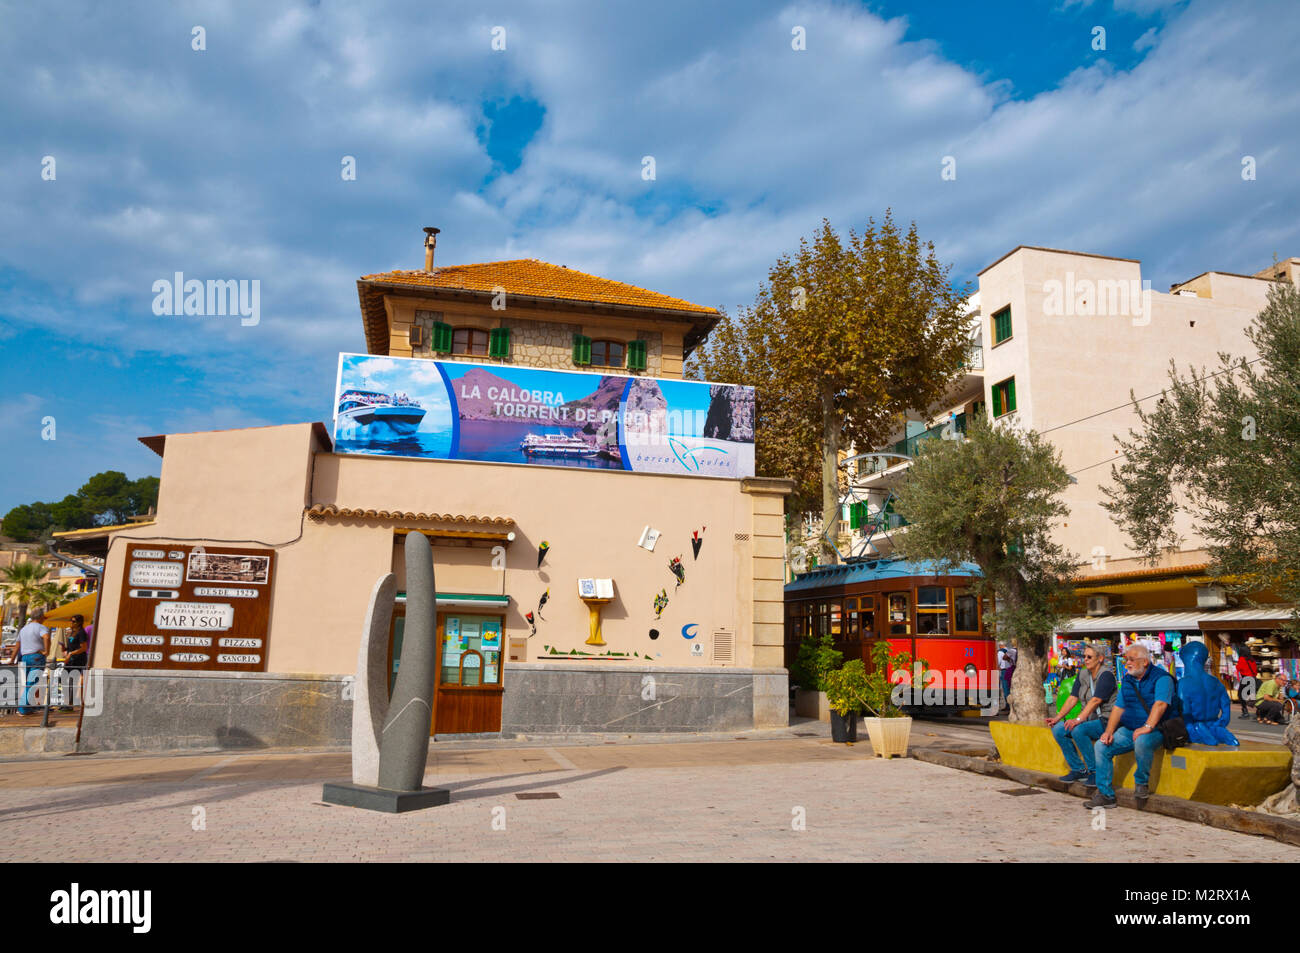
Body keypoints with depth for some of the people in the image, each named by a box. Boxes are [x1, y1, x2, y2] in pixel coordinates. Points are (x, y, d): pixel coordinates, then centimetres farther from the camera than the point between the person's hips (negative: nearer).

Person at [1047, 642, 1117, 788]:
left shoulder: (1106, 675, -13)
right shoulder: (1082, 674, 11)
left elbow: (1095, 701, -24)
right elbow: (1072, 699, 7)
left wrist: (1078, 719, -33)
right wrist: (1057, 718, -3)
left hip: (1106, 721, -8)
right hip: (1090, 720, 8)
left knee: (1078, 730, -32)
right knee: (1058, 729, -11)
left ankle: (1095, 772, -16)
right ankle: (1078, 770, 1)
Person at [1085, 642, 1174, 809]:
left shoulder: (1161, 678, -7)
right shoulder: (1127, 679, 15)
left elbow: (1160, 704, -23)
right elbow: (1118, 707, 15)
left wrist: (1148, 727, -36)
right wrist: (1109, 731, 0)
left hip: (1155, 731, -7)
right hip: (1127, 730, 7)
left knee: (1142, 741, -39)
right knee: (1100, 747, -11)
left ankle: (1141, 783, -14)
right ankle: (1105, 795, -4)